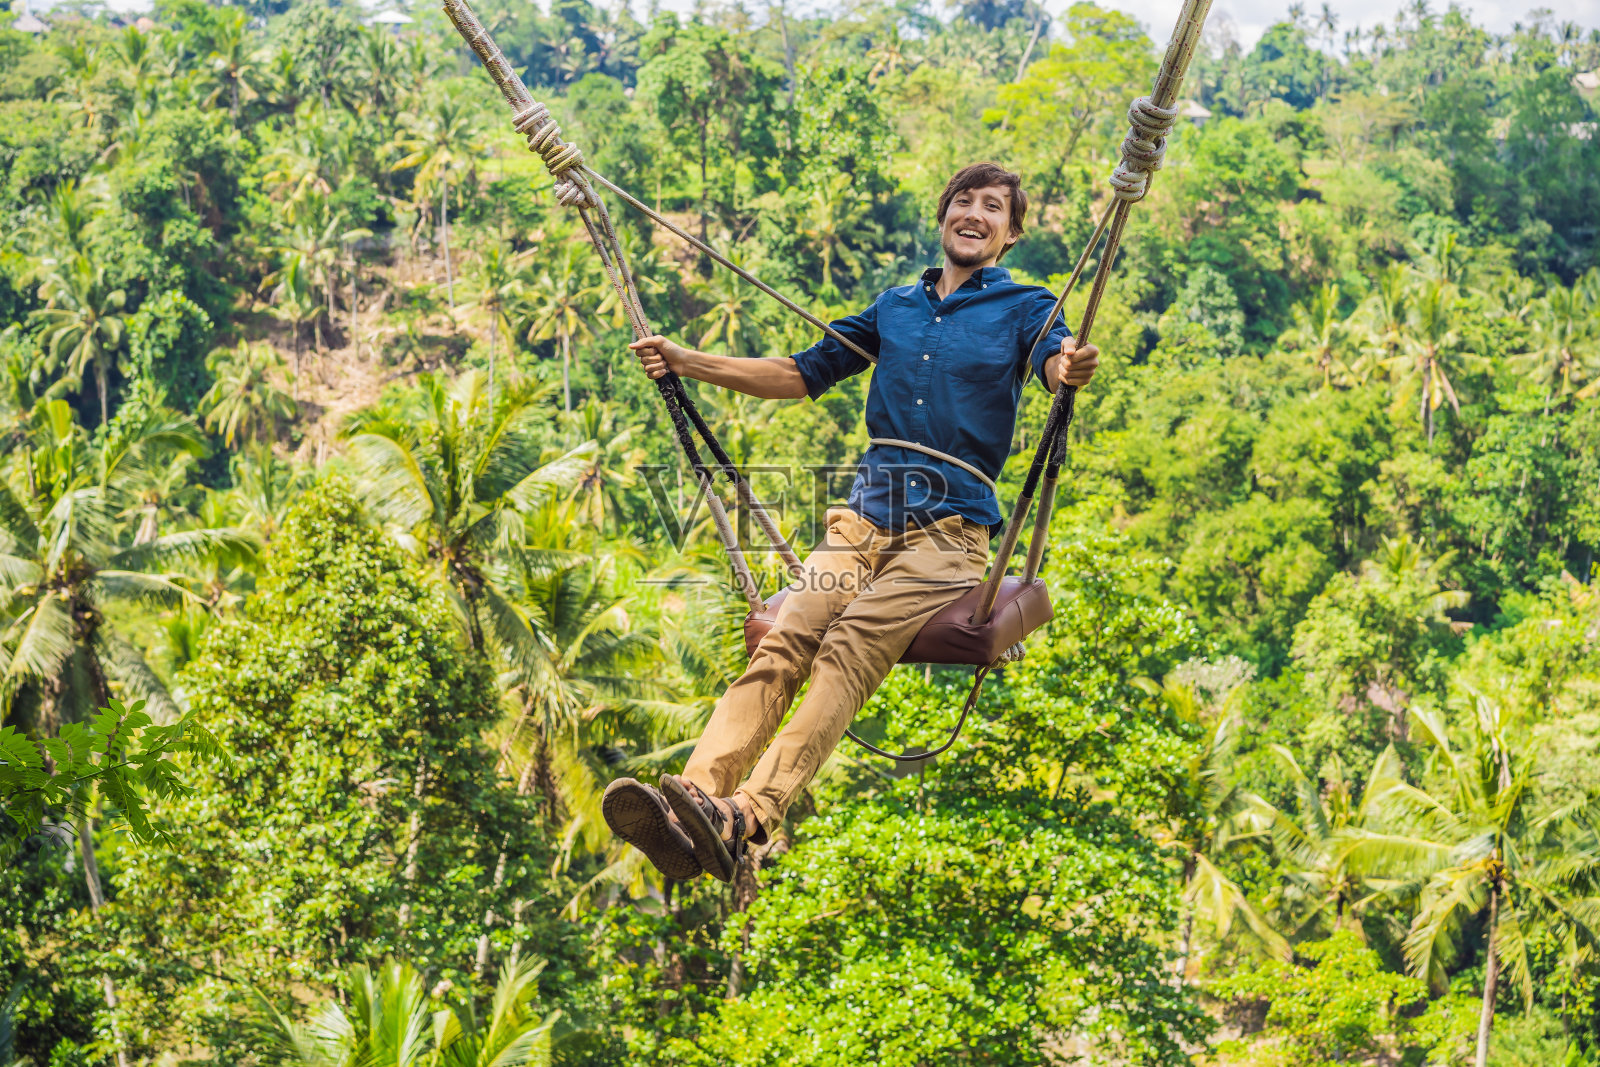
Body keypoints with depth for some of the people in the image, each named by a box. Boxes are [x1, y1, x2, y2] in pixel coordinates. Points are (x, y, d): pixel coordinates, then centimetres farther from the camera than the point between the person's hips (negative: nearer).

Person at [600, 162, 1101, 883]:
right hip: (865, 516, 4)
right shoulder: (896, 307, 25)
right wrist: (687, 362, 20)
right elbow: (804, 374, 30)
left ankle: (745, 816, -49)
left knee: (853, 644, -30)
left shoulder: (1023, 308, 10)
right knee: (782, 640, -23)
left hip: (949, 529, -4)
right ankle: (697, 791, -44)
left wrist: (1069, 367, -39)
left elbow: (1056, 358, -12)